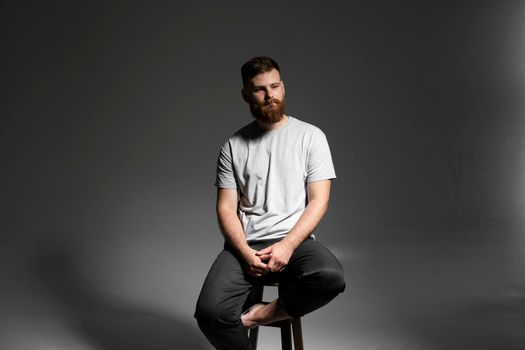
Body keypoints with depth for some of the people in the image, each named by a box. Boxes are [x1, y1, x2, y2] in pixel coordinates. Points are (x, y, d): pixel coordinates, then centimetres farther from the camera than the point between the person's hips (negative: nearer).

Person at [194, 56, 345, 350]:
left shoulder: (311, 136, 3)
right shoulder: (233, 146, 8)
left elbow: (319, 201, -2)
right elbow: (226, 208, 4)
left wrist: (287, 245, -16)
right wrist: (245, 252, -14)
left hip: (295, 241, -1)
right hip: (245, 246, 1)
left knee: (332, 278, -34)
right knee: (210, 312, -25)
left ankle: (261, 314, -9)